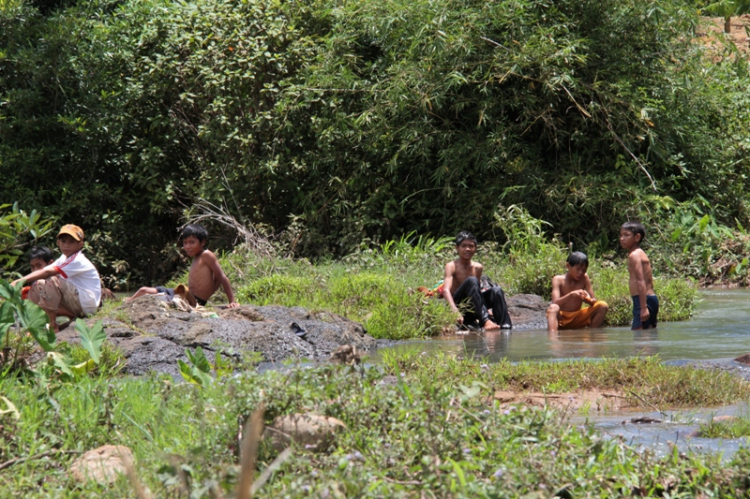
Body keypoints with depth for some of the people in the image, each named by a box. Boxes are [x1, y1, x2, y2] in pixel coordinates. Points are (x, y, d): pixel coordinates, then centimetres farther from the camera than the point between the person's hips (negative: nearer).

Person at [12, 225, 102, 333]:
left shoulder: (77, 261, -17)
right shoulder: (64, 258, 12)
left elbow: (47, 272, -26)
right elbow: (44, 270, 0)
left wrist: (19, 281, -29)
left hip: (86, 305, -9)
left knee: (52, 281, -29)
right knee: (35, 289, 0)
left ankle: (53, 325, -23)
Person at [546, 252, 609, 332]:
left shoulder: (584, 278, 3)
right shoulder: (558, 280, -6)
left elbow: (593, 301, -1)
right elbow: (555, 302, -19)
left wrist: (587, 299, -26)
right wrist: (571, 295, -36)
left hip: (577, 320, 4)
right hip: (561, 319, -4)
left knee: (603, 306, -14)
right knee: (553, 308, -37)